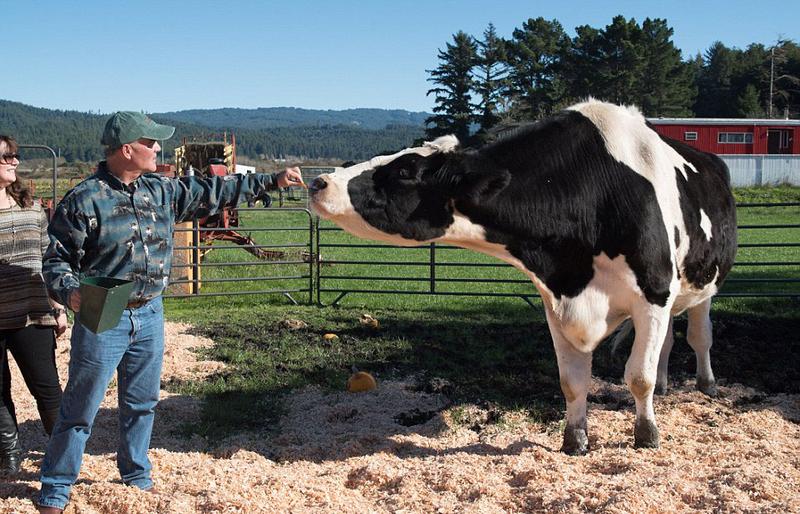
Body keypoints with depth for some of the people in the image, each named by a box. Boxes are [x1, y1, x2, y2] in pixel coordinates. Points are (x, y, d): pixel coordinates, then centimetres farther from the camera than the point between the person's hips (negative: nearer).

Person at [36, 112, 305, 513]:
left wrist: (270, 180, 14)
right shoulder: (84, 199, -13)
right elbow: (57, 258, -9)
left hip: (149, 314, 6)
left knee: (142, 403, 18)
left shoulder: (161, 191, 5)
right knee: (80, 411, 3)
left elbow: (213, 192, 13)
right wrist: (70, 292, -29)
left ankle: (137, 477, 37)